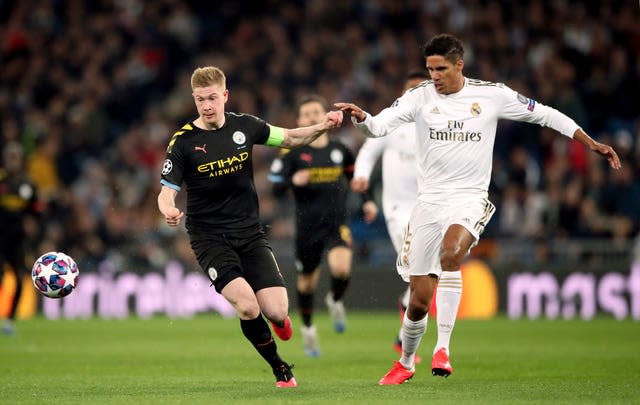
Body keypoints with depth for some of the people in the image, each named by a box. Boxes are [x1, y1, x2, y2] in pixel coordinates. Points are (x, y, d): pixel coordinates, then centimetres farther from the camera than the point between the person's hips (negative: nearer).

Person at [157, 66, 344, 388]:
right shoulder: (183, 141, -8)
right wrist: (168, 211, -32)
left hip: (250, 232, 3)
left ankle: (278, 319, 30)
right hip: (210, 238, -3)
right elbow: (166, 191, -9)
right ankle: (281, 369, 1)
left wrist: (322, 127, -4)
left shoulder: (244, 126, 2)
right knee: (247, 306, -24)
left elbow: (289, 138, 14)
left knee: (276, 312, -11)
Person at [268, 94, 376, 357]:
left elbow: (356, 175, 23)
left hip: (337, 224, 0)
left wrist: (367, 200, 10)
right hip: (307, 227, 0)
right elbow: (276, 188, -8)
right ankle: (308, 329, 37)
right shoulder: (293, 152, -3)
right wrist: (293, 180, -28)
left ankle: (336, 301, 9)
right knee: (307, 281, 11)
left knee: (341, 268, -26)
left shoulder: (339, 150, 6)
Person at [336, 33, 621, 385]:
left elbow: (544, 114, 7)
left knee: (451, 250, -35)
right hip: (429, 201, 2)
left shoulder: (491, 95, -2)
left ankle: (443, 347, -27)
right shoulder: (420, 96, -1)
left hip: (470, 199, -2)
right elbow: (380, 125, -14)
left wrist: (590, 143, 8)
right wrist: (361, 118, -37)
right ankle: (405, 363, 29)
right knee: (420, 298, 2)